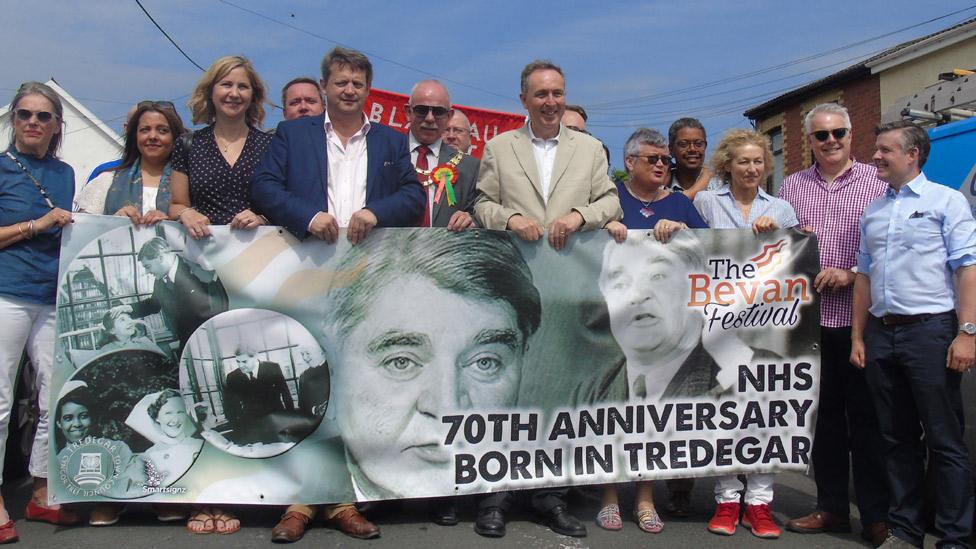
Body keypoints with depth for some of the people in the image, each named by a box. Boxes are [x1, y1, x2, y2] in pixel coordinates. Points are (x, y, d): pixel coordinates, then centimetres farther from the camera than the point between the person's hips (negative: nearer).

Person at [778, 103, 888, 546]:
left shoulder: (876, 182, 2)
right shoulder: (792, 187, 13)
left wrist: (851, 275, -13)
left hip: (860, 318, -4)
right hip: (809, 318, 4)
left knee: (866, 418, 1)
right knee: (823, 417, 11)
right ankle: (832, 508, 22)